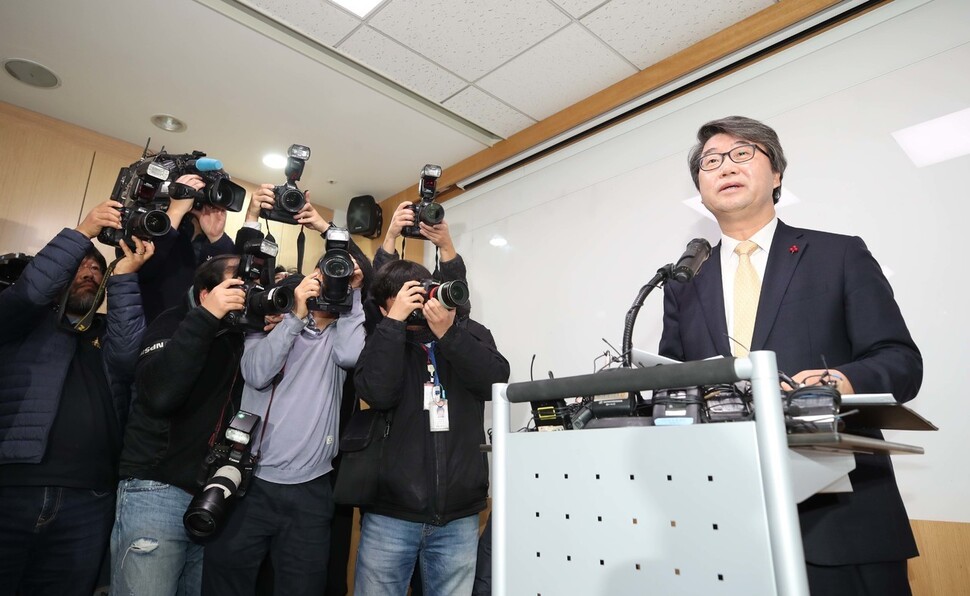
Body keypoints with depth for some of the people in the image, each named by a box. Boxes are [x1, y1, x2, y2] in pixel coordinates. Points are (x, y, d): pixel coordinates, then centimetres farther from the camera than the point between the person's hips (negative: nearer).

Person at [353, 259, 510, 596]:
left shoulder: (469, 334, 7)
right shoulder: (383, 341, 4)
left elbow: (496, 382, -10)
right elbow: (376, 392, -14)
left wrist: (447, 332, -17)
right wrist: (395, 322, -13)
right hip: (391, 514, 0)